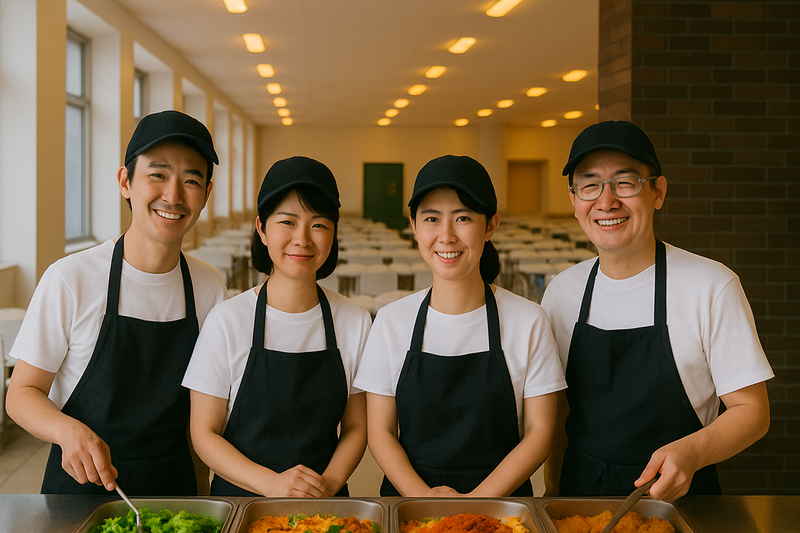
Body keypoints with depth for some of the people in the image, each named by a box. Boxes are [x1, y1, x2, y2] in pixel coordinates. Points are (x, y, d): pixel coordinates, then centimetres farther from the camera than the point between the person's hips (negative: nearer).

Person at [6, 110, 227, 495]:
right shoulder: (71, 279, -16)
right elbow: (23, 393, -11)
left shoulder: (210, 287, -4)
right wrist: (69, 431, -31)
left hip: (174, 482, 3)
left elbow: (199, 403, 6)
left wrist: (202, 498, -3)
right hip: (79, 483, -3)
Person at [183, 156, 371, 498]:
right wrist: (272, 483, -17)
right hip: (240, 499, 0)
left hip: (323, 507, 1)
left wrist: (330, 483, -11)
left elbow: (356, 427, 8)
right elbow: (204, 433, -3)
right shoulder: (228, 320, -5)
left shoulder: (355, 321, 1)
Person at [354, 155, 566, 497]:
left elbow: (539, 432, -1)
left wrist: (475, 502, -11)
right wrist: (423, 497, -13)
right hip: (408, 498, 1)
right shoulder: (392, 321, 3)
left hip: (501, 499, -1)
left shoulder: (528, 321, -1)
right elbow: (381, 432, 3)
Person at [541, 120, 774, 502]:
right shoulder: (561, 291, -1)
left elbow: (752, 411, -11)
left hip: (680, 499, -3)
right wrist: (553, 486, 0)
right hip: (580, 494, 4)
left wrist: (692, 452, -28)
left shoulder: (713, 287, -14)